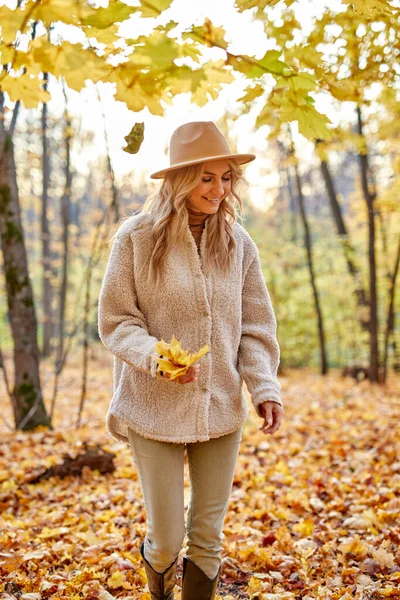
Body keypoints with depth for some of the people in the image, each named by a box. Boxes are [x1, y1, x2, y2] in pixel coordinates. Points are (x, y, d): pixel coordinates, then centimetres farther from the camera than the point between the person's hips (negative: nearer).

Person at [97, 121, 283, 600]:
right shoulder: (136, 238, -8)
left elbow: (255, 327, 4)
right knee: (167, 538, 7)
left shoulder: (239, 243, 2)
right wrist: (156, 358, -23)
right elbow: (115, 322, -6)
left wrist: (265, 387, -9)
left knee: (208, 537, 11)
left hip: (221, 410, 3)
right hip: (156, 410, -2)